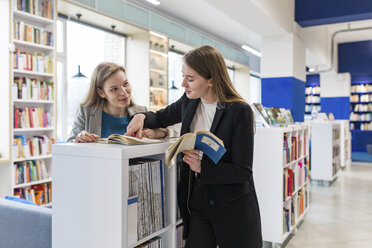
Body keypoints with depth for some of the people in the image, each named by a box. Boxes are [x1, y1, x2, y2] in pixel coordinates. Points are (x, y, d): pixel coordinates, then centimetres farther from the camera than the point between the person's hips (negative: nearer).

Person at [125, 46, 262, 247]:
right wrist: (142, 117, -2)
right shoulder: (189, 102, 0)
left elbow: (242, 172, -17)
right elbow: (162, 118, 19)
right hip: (197, 200, 5)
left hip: (232, 207, -4)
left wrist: (202, 166, -27)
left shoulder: (239, 111, -18)